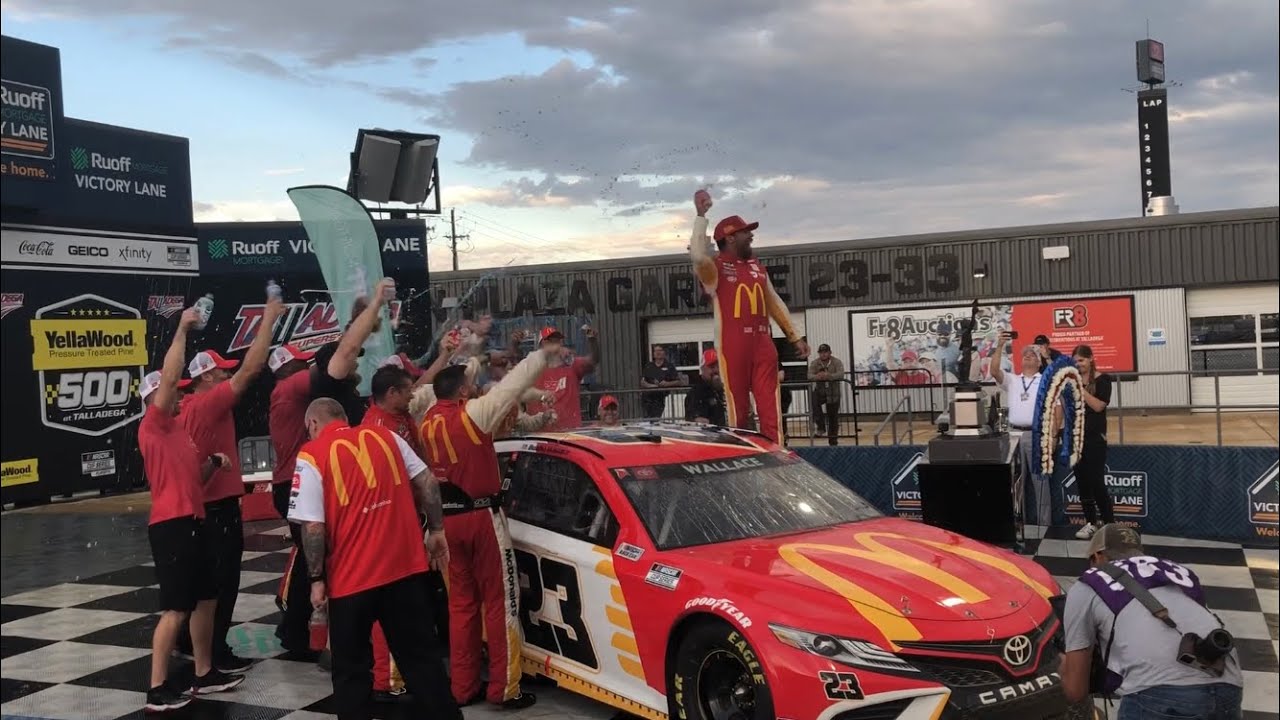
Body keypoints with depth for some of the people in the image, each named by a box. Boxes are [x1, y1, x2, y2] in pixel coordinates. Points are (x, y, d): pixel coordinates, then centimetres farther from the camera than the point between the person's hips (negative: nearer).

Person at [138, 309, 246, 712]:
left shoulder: (178, 432, 19)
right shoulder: (153, 426, -7)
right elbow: (169, 377, -20)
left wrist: (214, 462, 6)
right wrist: (182, 330, -16)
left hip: (191, 522, 9)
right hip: (171, 525, -9)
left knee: (206, 599, 14)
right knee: (176, 609, -8)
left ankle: (205, 674, 25)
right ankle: (157, 690, -1)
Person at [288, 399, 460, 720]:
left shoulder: (311, 455, -5)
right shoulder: (385, 435, 7)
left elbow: (313, 527, -11)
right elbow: (427, 481, 5)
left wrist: (317, 579, -2)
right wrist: (436, 529, 13)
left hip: (351, 577, -4)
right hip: (406, 566, 4)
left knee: (351, 667, 13)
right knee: (421, 655, 14)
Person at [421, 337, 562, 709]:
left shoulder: (429, 421, 5)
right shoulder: (472, 413, -13)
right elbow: (512, 384, -9)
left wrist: (458, 365, 32)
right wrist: (543, 354, 4)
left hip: (448, 518, 7)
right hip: (481, 516, -6)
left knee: (461, 602, 13)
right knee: (499, 600, 1)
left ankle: (463, 686, 18)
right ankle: (504, 687, 3)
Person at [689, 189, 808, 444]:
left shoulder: (757, 267, 17)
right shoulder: (715, 268, -3)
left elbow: (774, 302, 21)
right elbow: (697, 255, -26)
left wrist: (795, 337, 18)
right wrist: (701, 215, -22)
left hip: (763, 343, 5)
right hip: (732, 345, -5)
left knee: (771, 408, 1)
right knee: (738, 409, 1)